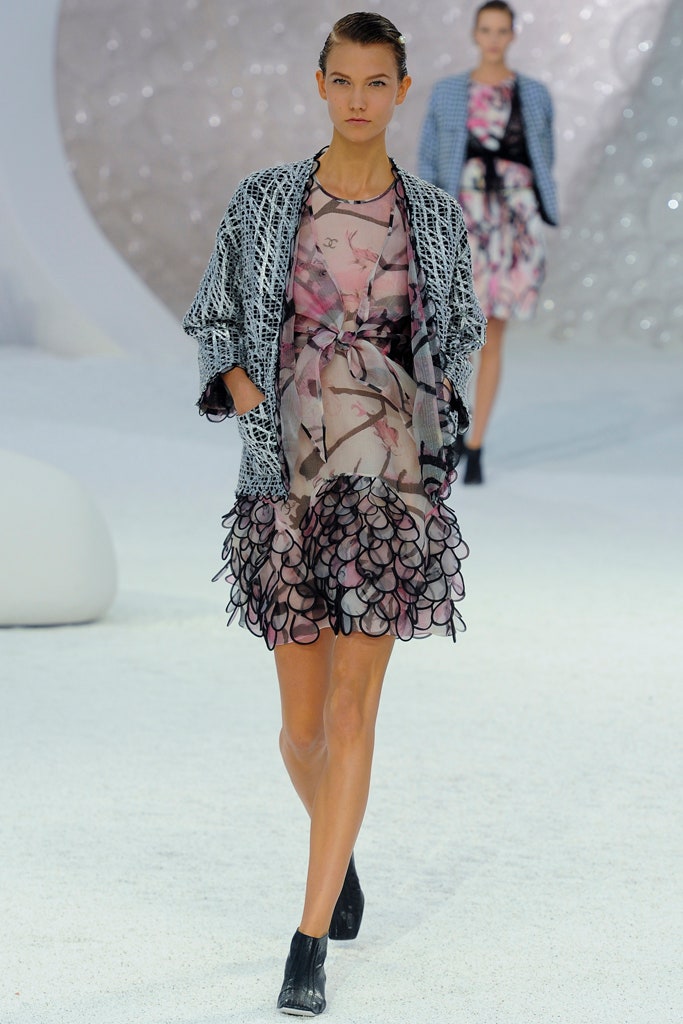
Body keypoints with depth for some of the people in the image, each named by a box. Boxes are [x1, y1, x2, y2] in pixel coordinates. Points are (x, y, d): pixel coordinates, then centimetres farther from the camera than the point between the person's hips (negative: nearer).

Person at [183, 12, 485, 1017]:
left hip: (394, 480, -1)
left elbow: (461, 332, 17)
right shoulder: (263, 201, 0)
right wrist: (242, 389, -9)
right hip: (289, 480, 1)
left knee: (352, 708, -9)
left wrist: (439, 403, 0)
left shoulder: (434, 215, 2)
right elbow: (214, 319, 9)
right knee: (304, 725, 6)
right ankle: (339, 851, 40)